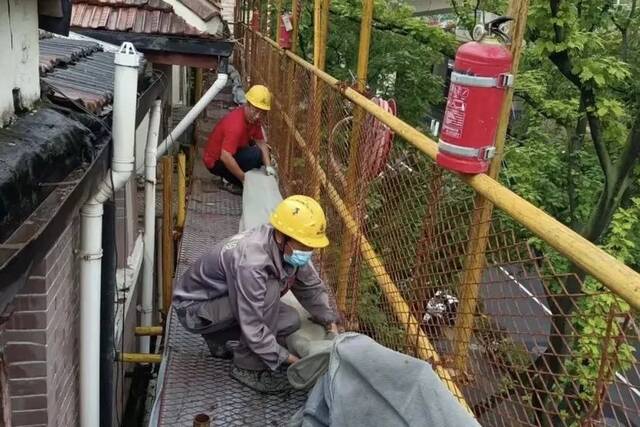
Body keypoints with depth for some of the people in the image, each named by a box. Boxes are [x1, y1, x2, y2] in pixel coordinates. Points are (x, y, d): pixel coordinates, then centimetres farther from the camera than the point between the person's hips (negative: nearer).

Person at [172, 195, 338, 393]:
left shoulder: (289, 249, -13)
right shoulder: (250, 262, -37)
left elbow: (312, 286, 2)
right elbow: (252, 328, -33)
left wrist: (330, 323, -6)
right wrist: (288, 358, -25)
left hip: (225, 301, 8)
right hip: (195, 307, -8)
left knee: (290, 320, -5)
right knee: (270, 290, -29)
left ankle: (223, 342, 12)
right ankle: (247, 366, -14)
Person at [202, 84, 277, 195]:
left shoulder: (253, 118, -7)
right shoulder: (236, 124, -33)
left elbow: (261, 142, -1)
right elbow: (225, 157, -39)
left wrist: (268, 166, -15)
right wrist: (244, 178, -31)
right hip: (216, 161, -9)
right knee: (254, 154, -27)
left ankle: (233, 177, 9)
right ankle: (230, 182, -9)